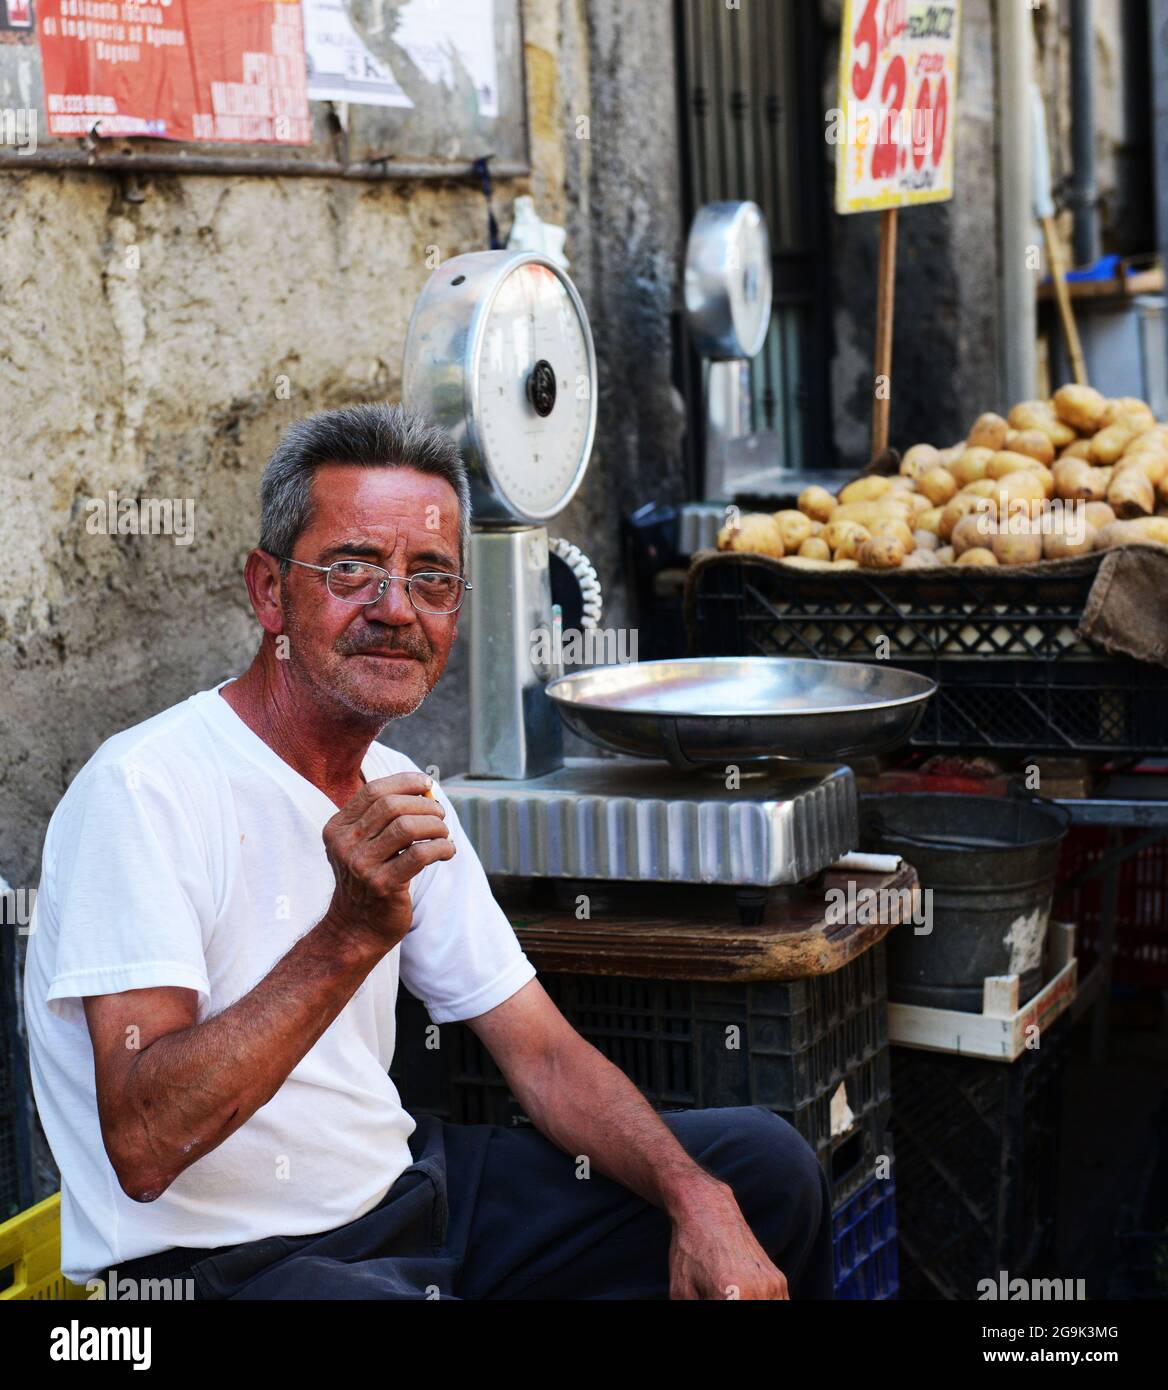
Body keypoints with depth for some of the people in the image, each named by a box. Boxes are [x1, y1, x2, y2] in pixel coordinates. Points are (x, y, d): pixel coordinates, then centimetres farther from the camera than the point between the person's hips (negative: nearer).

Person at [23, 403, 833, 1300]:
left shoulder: (400, 798, 8)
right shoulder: (145, 790, -18)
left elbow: (545, 1057, 8)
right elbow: (144, 1149, -27)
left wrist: (698, 1202, -8)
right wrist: (354, 933, -33)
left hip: (404, 1188, 8)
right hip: (217, 1261, -8)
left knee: (766, 1167, 9)